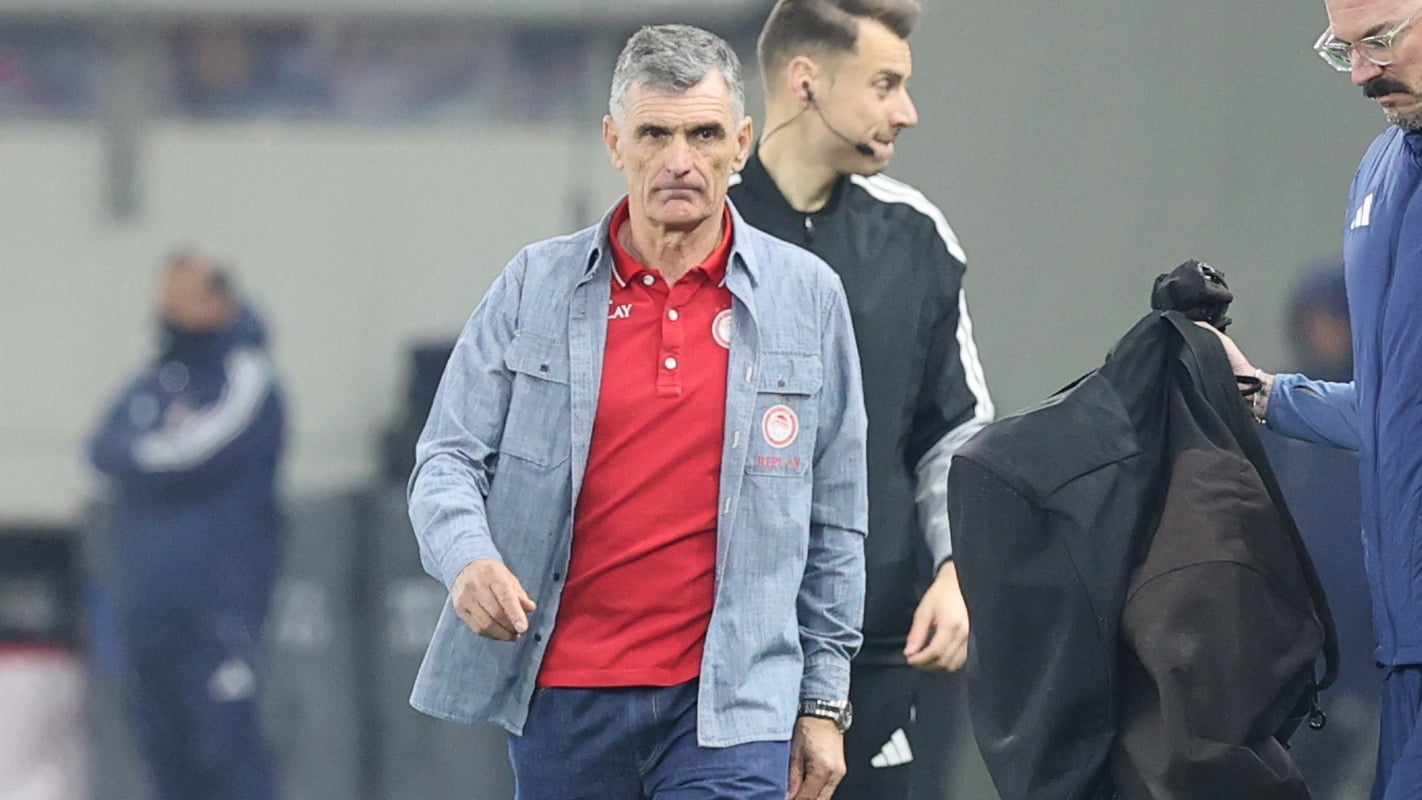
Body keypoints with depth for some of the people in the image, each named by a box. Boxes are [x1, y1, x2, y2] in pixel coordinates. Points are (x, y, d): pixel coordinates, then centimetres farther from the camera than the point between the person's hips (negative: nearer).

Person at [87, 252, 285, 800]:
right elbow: (104, 448, 6)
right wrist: (162, 444, -7)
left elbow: (198, 454, -15)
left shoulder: (246, 376, -3)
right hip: (149, 602, 7)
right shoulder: (153, 381, 19)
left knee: (226, 742, -14)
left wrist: (142, 453, 1)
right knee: (165, 747, 8)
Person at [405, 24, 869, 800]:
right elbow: (447, 461, 2)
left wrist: (824, 698, 7)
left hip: (729, 704, -1)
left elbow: (835, 517, 9)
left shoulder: (807, 296, 4)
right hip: (560, 692, 1)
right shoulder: (536, 286, 3)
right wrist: (467, 559, -20)